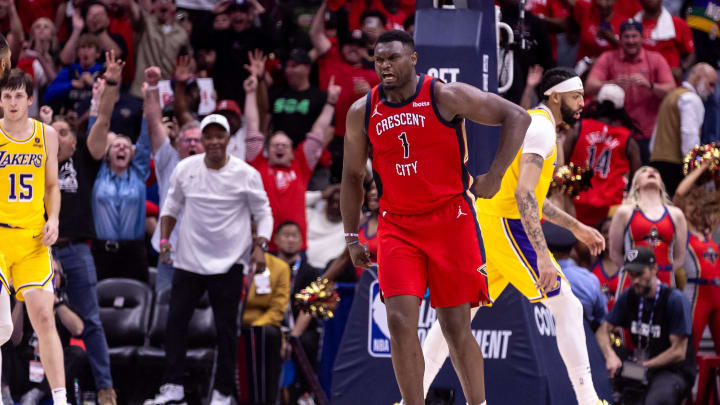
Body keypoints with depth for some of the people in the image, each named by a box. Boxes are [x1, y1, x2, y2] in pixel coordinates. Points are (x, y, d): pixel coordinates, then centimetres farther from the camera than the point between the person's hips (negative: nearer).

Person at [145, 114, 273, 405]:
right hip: (189, 259, 3)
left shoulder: (246, 174, -6)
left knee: (226, 329, -1)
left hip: (229, 263, -3)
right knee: (176, 320, -3)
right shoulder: (185, 169, 2)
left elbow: (263, 214, 1)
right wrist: (164, 239, 5)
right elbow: (171, 206, 15)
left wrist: (260, 246, -12)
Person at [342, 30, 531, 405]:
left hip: (449, 220, -2)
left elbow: (517, 117, -7)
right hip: (397, 227, 2)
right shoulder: (362, 112, 3)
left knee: (455, 325, 1)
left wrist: (494, 176, -12)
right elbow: (352, 176, 16)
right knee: (400, 320, -12)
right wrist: (351, 238, 13)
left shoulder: (445, 97, -8)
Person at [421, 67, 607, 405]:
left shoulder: (532, 123, 20)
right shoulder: (541, 127, -12)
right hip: (508, 225, -10)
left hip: (486, 222, 10)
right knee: (567, 308, -6)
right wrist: (542, 257, -30)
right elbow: (523, 194, -24)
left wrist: (576, 228, 28)